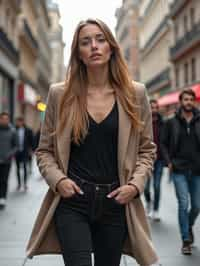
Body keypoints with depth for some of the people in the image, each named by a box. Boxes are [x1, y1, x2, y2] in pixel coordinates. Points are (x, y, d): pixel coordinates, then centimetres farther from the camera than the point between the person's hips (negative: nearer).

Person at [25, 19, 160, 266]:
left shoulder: (135, 94, 2)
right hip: (72, 201, -1)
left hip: (116, 202, 2)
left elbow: (147, 149, 9)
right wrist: (57, 179, -11)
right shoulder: (60, 94, 1)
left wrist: (136, 184, -6)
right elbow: (44, 150, 7)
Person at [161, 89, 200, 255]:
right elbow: (164, 144, 9)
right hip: (179, 169, -1)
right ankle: (186, 241, 3)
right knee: (183, 204, -7)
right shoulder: (172, 122, 2)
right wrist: (169, 162, -2)